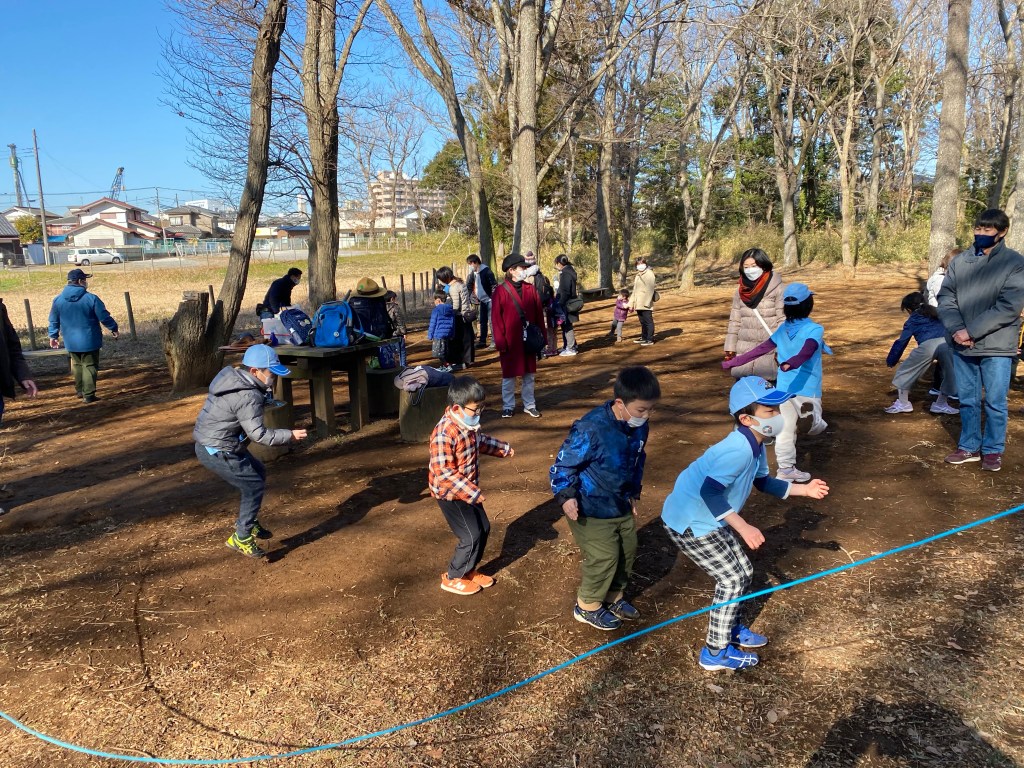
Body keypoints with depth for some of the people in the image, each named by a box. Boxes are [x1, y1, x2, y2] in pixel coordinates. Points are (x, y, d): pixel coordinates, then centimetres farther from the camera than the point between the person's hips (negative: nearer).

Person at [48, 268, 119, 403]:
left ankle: (80, 390, 31)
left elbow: (54, 320, 8)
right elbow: (104, 317, -10)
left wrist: (53, 336, 20)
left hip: (71, 342, 5)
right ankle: (88, 394, 0)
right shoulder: (91, 298, -15)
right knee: (89, 366, 3)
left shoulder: (58, 299, -1)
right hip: (89, 341, -4)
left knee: (77, 365, 21)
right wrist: (113, 328, 7)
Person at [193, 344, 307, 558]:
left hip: (211, 443, 10)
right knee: (254, 485, -2)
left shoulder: (232, 375, 4)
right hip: (215, 451, -10)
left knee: (258, 472, 20)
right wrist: (289, 435, -17)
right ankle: (241, 538, 6)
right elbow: (258, 434, -24)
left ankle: (247, 523, 31)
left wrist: (267, 392, -3)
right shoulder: (248, 396, -24)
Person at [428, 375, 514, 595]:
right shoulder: (444, 434, -31)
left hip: (468, 490, 9)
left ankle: (468, 571, 33)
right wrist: (472, 492, -33)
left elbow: (479, 440, 21)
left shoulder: (468, 424, -2)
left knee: (483, 528, 15)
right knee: (471, 536, -3)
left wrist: (503, 448, 28)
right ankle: (452, 578, 17)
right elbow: (443, 473, -32)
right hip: (450, 494, -9)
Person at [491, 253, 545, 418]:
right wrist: (500, 341, -12)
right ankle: (508, 406, 19)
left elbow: (539, 314, 7)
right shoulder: (500, 291, -7)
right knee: (508, 374, 7)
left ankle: (529, 405, 22)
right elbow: (496, 318, -8)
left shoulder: (530, 289, 5)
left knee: (529, 374, 11)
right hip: (510, 341, -4)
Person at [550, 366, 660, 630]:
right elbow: (564, 463, -21)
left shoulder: (639, 427, -6)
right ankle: (587, 606, 21)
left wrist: (634, 492, 19)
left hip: (621, 505, 8)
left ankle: (614, 596, 40)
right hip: (591, 509, -8)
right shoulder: (592, 429, -30)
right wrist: (565, 496, -33)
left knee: (627, 551, 16)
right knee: (604, 557, -3)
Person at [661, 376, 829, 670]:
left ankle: (732, 629, 40)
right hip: (688, 523, -10)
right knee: (732, 580, -1)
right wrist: (743, 528, -31)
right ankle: (716, 653, 14)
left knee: (743, 571, 18)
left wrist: (803, 489, 11)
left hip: (708, 519, 10)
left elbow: (762, 482, 18)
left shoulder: (755, 445, 3)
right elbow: (709, 492, -33)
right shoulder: (739, 449, -29)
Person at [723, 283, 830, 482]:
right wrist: (790, 364, -45)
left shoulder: (782, 329, 6)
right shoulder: (815, 329, -8)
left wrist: (731, 363, 9)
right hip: (807, 389, -5)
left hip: (784, 389, 5)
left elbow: (760, 349, 4)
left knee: (785, 430, 11)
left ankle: (786, 469, 12)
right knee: (815, 425, -2)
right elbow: (806, 352, -28)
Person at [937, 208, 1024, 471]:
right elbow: (945, 297, 2)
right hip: (962, 346, 3)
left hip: (997, 347, -3)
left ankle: (993, 450, 21)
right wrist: (956, 329, -14)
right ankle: (969, 446, 26)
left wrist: (972, 331, -18)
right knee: (967, 400, 13)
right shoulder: (959, 261, 4)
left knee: (994, 402, 6)